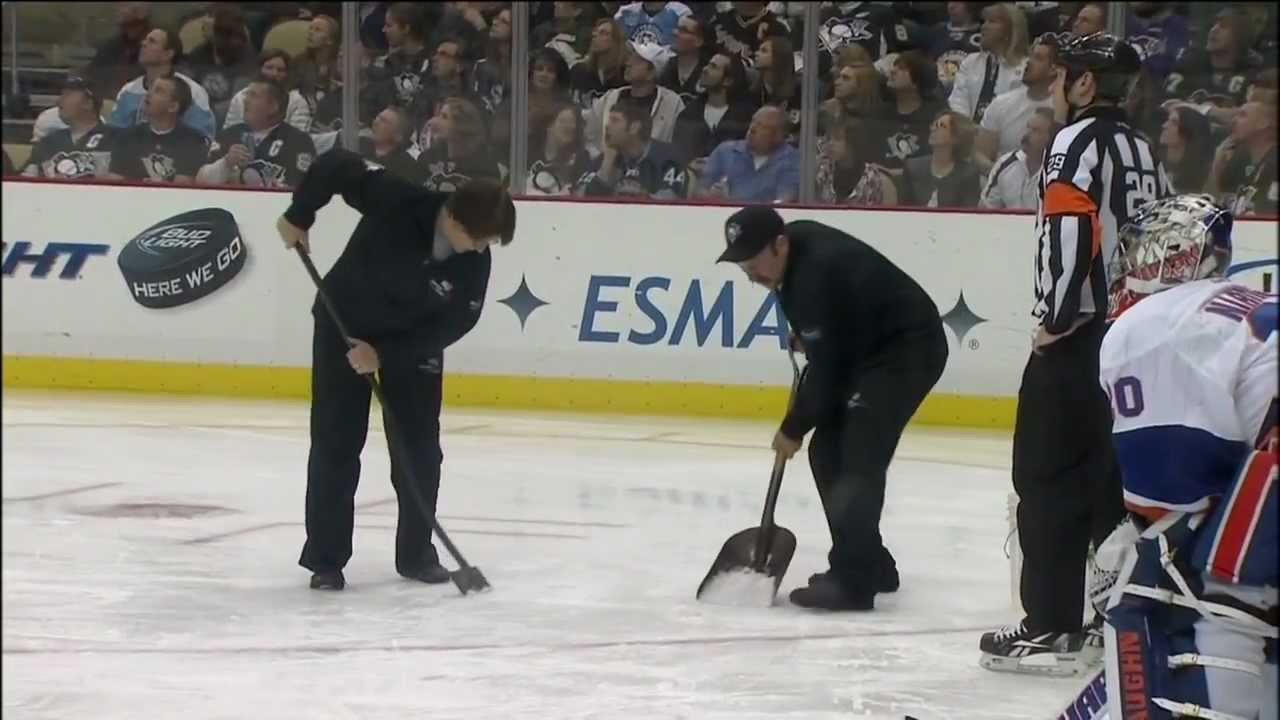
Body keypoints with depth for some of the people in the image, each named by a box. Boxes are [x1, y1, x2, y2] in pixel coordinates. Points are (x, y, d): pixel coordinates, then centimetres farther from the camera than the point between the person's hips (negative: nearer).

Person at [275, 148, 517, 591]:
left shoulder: (475, 263, -23)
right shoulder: (399, 202, -33)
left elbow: (453, 323, -17)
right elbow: (336, 165, -26)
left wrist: (385, 354, -22)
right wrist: (299, 216, -20)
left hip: (414, 340, 3)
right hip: (345, 323, -3)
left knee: (419, 449, 2)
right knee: (336, 444, -2)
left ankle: (416, 553, 17)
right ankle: (325, 558, 5)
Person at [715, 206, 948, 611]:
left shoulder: (815, 273, -29)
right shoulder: (797, 242, -1)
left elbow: (825, 368, -23)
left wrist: (793, 430, -12)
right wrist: (804, 334, 16)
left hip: (907, 348, -11)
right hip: (869, 346, 11)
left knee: (858, 459, -20)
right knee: (829, 452, 10)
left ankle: (850, 580, -23)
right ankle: (869, 564, 19)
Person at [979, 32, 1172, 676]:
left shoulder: (1077, 142, -10)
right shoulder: (1142, 150, 17)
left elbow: (1073, 235, -22)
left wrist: (1055, 321, -14)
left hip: (1079, 341, -9)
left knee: (1049, 478, -4)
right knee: (1115, 479, 13)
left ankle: (1051, 629, -5)